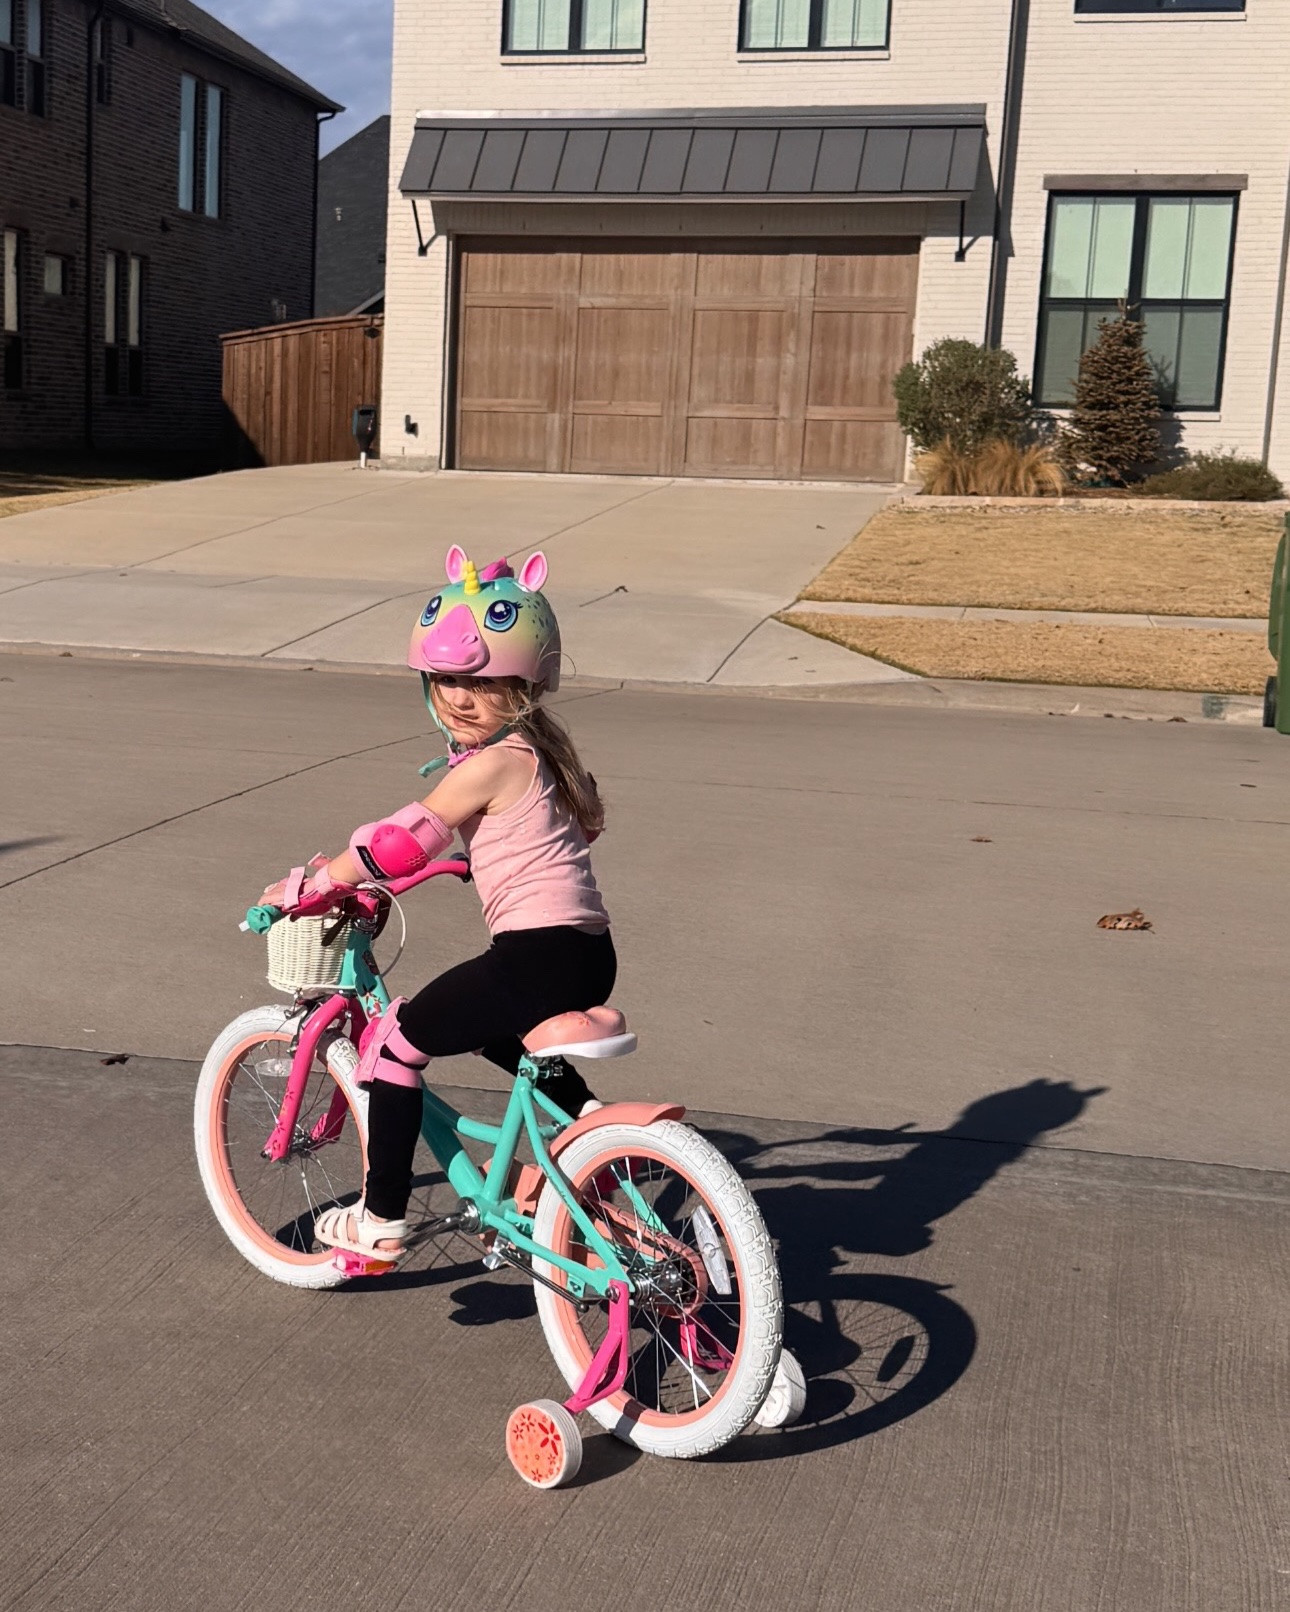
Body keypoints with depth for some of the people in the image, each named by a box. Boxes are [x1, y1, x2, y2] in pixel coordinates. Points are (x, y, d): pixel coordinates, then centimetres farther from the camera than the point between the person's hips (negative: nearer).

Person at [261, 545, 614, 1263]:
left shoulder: (493, 762, -13)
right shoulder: (537, 750, 14)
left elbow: (405, 839, -13)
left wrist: (307, 887, -3)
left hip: (539, 954, -10)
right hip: (588, 955, 10)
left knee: (393, 1040, 3)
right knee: (486, 1026, 35)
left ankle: (381, 1220, 9)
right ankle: (586, 1109, 25)